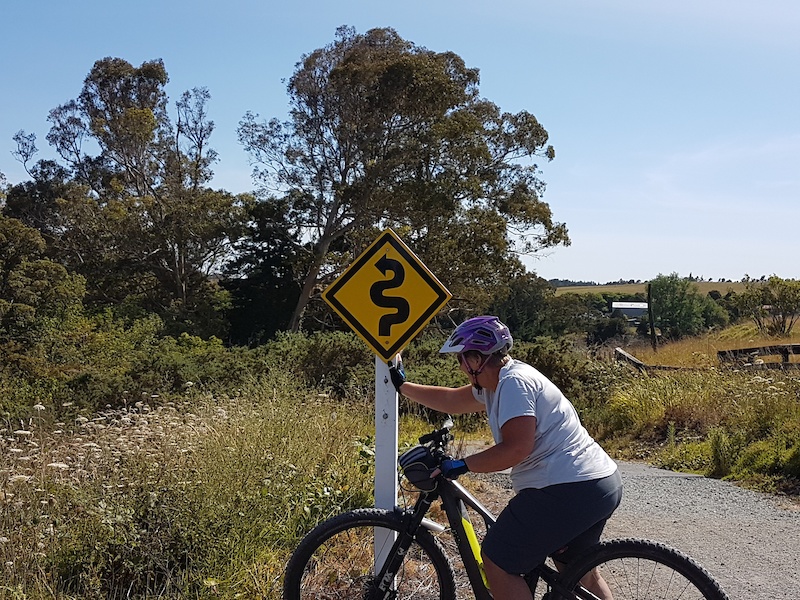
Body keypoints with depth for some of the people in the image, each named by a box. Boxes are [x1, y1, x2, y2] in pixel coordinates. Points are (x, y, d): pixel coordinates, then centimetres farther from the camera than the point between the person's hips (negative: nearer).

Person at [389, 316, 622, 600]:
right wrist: (403, 386, 29)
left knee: (497, 561, -1)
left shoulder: (514, 382, -15)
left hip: (568, 490, -11)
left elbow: (516, 448, -23)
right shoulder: (498, 382, 15)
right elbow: (451, 401, 25)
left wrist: (462, 465, -15)